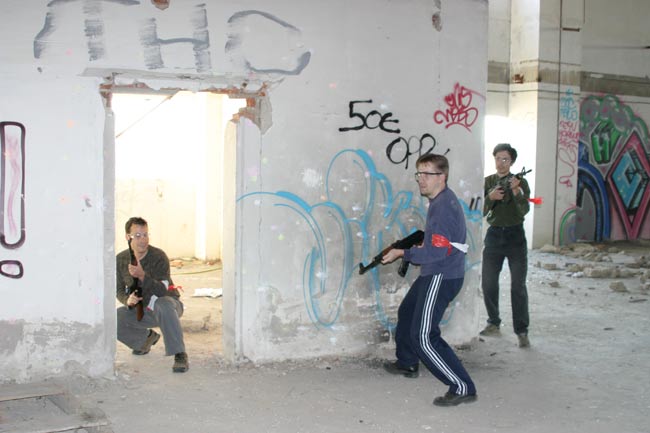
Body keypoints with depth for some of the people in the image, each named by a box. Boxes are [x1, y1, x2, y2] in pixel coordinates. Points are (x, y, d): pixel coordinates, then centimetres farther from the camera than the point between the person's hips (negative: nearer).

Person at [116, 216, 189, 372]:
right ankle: (147, 336, 13)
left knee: (163, 305, -40)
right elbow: (120, 290, 3)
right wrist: (128, 300, -21)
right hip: (141, 309, 5)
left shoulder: (159, 257, -20)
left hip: (167, 303, -5)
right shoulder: (120, 260, -5)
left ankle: (180, 355, -34)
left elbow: (162, 291, -29)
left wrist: (142, 276, -45)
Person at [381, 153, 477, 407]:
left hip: (442, 277, -11)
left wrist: (402, 253, -16)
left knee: (424, 335, -12)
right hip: (434, 274, 11)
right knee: (407, 312, 27)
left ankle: (463, 388, -8)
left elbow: (437, 252, -25)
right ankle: (407, 364, 46)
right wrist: (417, 243, 7)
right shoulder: (441, 200, 10)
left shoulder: (443, 206, -21)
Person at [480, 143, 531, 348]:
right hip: (494, 235, 3)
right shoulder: (487, 182, 6)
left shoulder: (520, 182, -1)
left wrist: (516, 191, -29)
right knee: (488, 283, 7)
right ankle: (494, 324, 23)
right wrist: (491, 197, -20)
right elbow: (481, 211, -2)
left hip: (515, 236, -3)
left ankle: (522, 331, -2)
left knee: (518, 286, -6)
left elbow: (524, 210, -13)